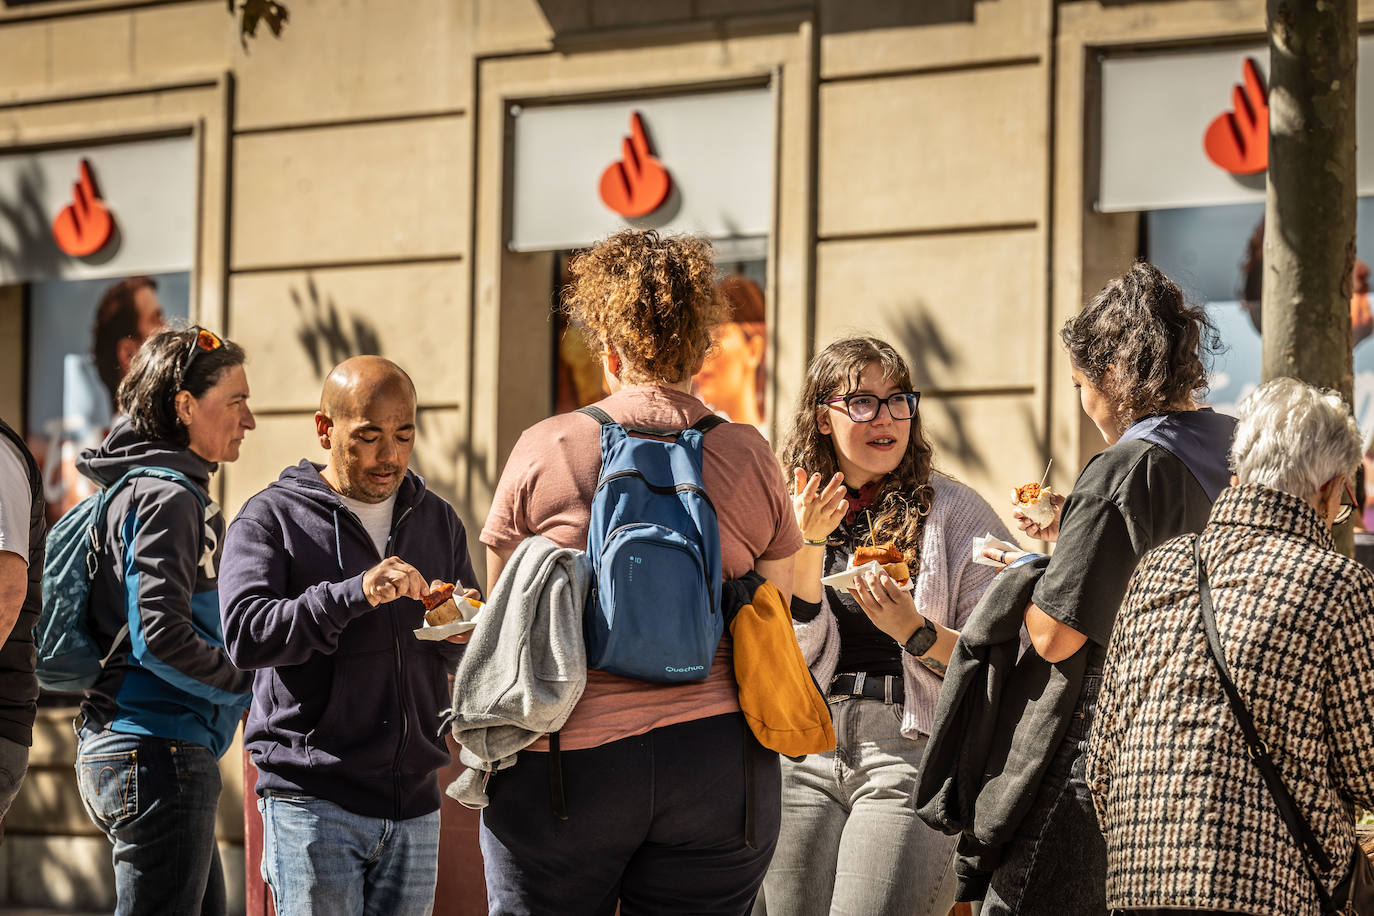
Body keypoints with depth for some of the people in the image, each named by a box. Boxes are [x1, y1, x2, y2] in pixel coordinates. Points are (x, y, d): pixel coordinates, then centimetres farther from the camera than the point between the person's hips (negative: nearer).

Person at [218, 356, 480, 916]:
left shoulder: (437, 520, 15)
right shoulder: (273, 518, 0)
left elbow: (470, 658, 19)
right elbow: (245, 633, -16)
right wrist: (355, 594, -27)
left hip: (414, 803, 5)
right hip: (312, 800, -5)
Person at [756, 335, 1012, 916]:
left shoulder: (956, 512, 2)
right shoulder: (790, 514, 11)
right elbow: (795, 650, 2)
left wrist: (915, 632, -17)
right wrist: (807, 544, -9)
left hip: (913, 751, -3)